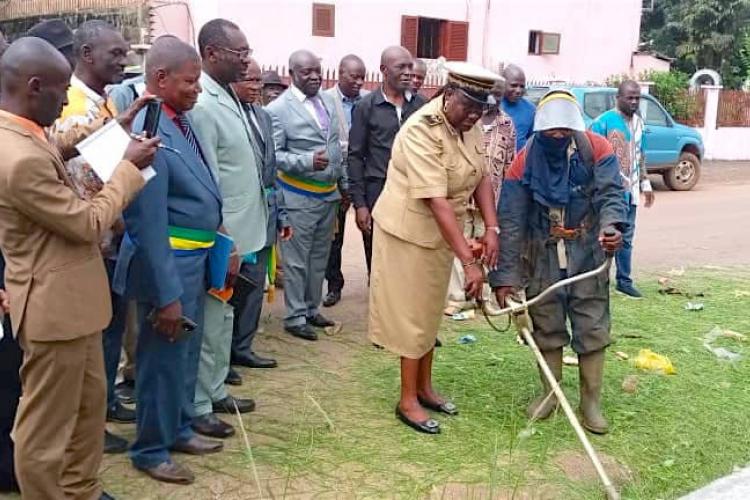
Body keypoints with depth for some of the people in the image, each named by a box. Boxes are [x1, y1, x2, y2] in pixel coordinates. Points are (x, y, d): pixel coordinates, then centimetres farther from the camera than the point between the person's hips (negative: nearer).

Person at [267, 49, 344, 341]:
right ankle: (295, 317, 13)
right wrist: (307, 161, -27)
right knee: (296, 261, 1)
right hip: (299, 197, -7)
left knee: (319, 258, 16)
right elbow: (273, 155, -15)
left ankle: (311, 309, 29)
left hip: (328, 194, 7)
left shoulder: (328, 101, 8)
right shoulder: (278, 109, -13)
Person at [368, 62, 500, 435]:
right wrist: (469, 261, -36)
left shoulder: (470, 126, -2)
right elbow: (437, 202, -33)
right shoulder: (422, 131, -27)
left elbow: (481, 177, 1)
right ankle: (407, 400, 15)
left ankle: (424, 388, 32)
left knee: (430, 312, 17)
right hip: (409, 231, -8)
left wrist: (491, 228, -14)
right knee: (412, 314, 2)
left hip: (441, 233, 8)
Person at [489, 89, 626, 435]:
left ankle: (591, 402, 17)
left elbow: (611, 193, -18)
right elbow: (511, 222, -11)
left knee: (592, 329, 3)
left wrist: (610, 226, -43)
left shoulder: (596, 150, -11)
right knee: (546, 326, 10)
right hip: (543, 255, 1)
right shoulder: (524, 163, -11)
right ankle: (550, 393, 29)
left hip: (587, 253, 0)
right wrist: (506, 275, -16)